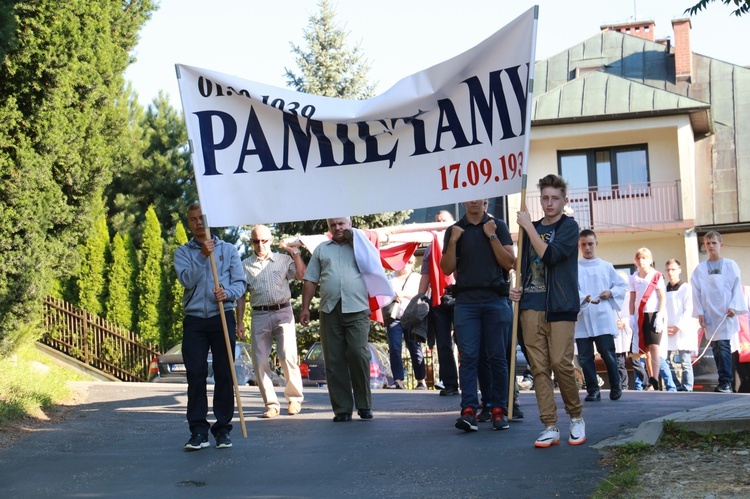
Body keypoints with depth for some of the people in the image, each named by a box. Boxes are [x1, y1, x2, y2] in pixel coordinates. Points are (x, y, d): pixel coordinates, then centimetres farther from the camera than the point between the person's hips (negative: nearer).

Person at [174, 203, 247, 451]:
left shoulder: (228, 250, 11)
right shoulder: (182, 252, 11)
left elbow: (240, 282, 3)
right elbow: (187, 280, -6)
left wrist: (228, 293, -17)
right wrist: (203, 256, -15)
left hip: (222, 318, 0)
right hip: (194, 321, 0)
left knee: (224, 375, 0)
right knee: (195, 375, -3)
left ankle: (223, 428, 8)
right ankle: (198, 431, 2)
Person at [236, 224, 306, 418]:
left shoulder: (283, 260, 11)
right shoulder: (245, 265, 11)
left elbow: (301, 275, -2)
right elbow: (241, 295, 11)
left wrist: (295, 252, -1)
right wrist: (240, 322, 6)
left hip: (283, 313, -1)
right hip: (259, 315, 1)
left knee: (289, 357, -11)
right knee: (260, 362, -1)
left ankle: (294, 399, 5)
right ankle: (271, 404, 8)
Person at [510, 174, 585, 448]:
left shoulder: (569, 227, 0)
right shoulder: (533, 228, 18)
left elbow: (549, 255, -16)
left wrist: (528, 226, -12)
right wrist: (519, 289, 9)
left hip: (559, 307, -5)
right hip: (531, 306, 5)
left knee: (561, 364, -9)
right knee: (539, 368, 0)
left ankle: (576, 417, 12)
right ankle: (550, 427, 2)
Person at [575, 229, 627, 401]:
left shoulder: (606, 267, 12)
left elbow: (622, 286, 16)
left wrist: (611, 293, -4)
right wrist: (585, 298, -27)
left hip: (603, 318, 0)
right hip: (582, 320, 0)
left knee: (608, 354, -5)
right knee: (585, 357, 1)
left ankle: (615, 387, 11)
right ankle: (593, 390, 10)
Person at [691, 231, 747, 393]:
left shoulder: (730, 265, 3)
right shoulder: (700, 269, 9)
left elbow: (737, 288, 1)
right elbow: (696, 293, 8)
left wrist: (733, 307, -10)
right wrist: (699, 313, 0)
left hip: (726, 313, -3)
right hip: (709, 315, 3)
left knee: (723, 346, -14)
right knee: (716, 348, 4)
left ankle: (725, 382, -13)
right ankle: (724, 382, 10)